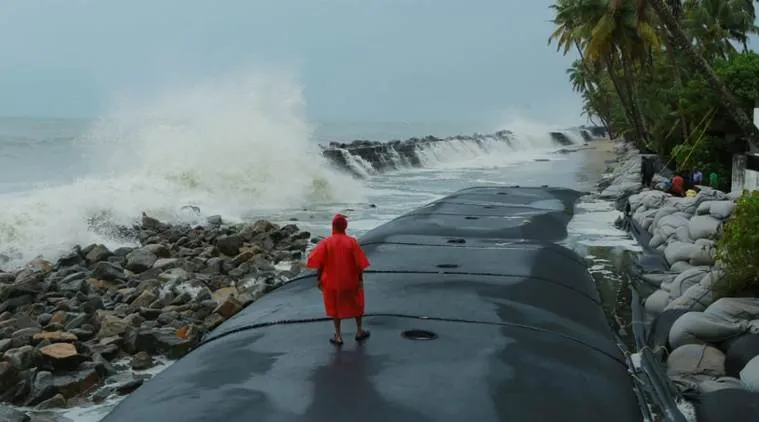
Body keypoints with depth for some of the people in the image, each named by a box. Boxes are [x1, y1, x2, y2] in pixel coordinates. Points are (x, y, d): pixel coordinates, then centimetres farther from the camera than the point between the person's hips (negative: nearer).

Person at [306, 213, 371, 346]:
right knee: (356, 304, 21)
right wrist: (360, 279, -3)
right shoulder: (352, 242, -13)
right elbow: (359, 263, -12)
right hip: (351, 280, 0)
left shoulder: (326, 242, -13)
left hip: (332, 280, 0)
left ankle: (338, 336, 19)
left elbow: (319, 263, -11)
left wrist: (318, 279, 1)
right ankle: (359, 331, 32)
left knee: (335, 306, 16)